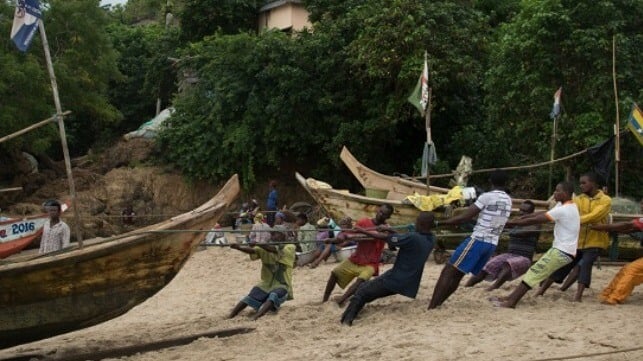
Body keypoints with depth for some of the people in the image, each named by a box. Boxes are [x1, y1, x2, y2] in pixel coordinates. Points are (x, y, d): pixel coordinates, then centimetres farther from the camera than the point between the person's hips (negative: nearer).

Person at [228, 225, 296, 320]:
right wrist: (239, 247, -34)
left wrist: (258, 244, -41)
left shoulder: (290, 248, -5)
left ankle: (255, 318, -52)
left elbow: (278, 250, -27)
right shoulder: (265, 248, 7)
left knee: (273, 296, -34)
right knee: (250, 297, -19)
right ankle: (229, 317, -23)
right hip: (266, 284, 4)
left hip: (282, 286, -4)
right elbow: (252, 251, -13)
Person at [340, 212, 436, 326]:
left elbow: (385, 237, -16)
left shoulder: (413, 238, -23)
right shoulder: (430, 240, 1)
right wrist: (391, 231, 7)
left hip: (394, 280, -8)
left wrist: (363, 231, -6)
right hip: (409, 285, 9)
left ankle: (346, 320, -1)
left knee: (362, 292, 4)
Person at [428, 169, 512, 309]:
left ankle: (431, 308, -15)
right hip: (492, 244, 7)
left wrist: (439, 223, -8)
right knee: (457, 274, 14)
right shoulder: (508, 200, 11)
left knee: (449, 271, -6)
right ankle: (436, 304, 12)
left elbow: (464, 217, -13)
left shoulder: (487, 196, -10)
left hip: (477, 240, -7)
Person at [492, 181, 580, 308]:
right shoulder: (570, 206, 12)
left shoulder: (562, 210, -19)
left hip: (561, 252, -9)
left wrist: (512, 223, -11)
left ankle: (512, 301, -9)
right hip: (564, 251, 9)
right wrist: (520, 218, 7)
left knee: (534, 272, -8)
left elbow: (534, 220, -18)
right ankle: (511, 298, 8)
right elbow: (542, 214, 13)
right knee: (535, 272, 8)